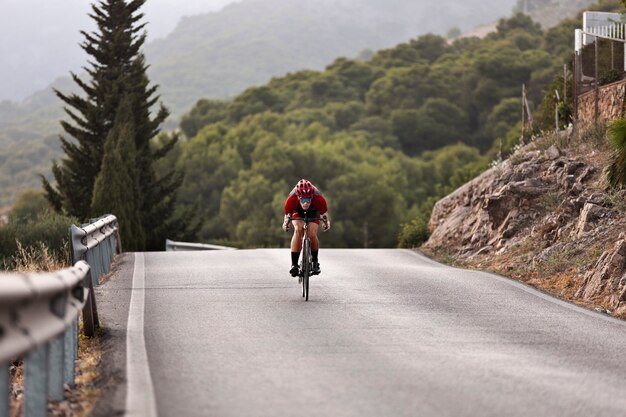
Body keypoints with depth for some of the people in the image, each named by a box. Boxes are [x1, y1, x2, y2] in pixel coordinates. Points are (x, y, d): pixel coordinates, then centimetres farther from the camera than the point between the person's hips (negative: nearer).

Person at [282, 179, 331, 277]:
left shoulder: (319, 199, -39)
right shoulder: (291, 199, -39)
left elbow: (324, 214, -23)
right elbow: (287, 215, -24)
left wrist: (327, 222, -43)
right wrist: (286, 223, -44)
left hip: (313, 213, 0)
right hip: (298, 213, 0)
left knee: (312, 234, -23)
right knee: (298, 230, -28)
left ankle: (315, 261, 2)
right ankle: (294, 264, -22)